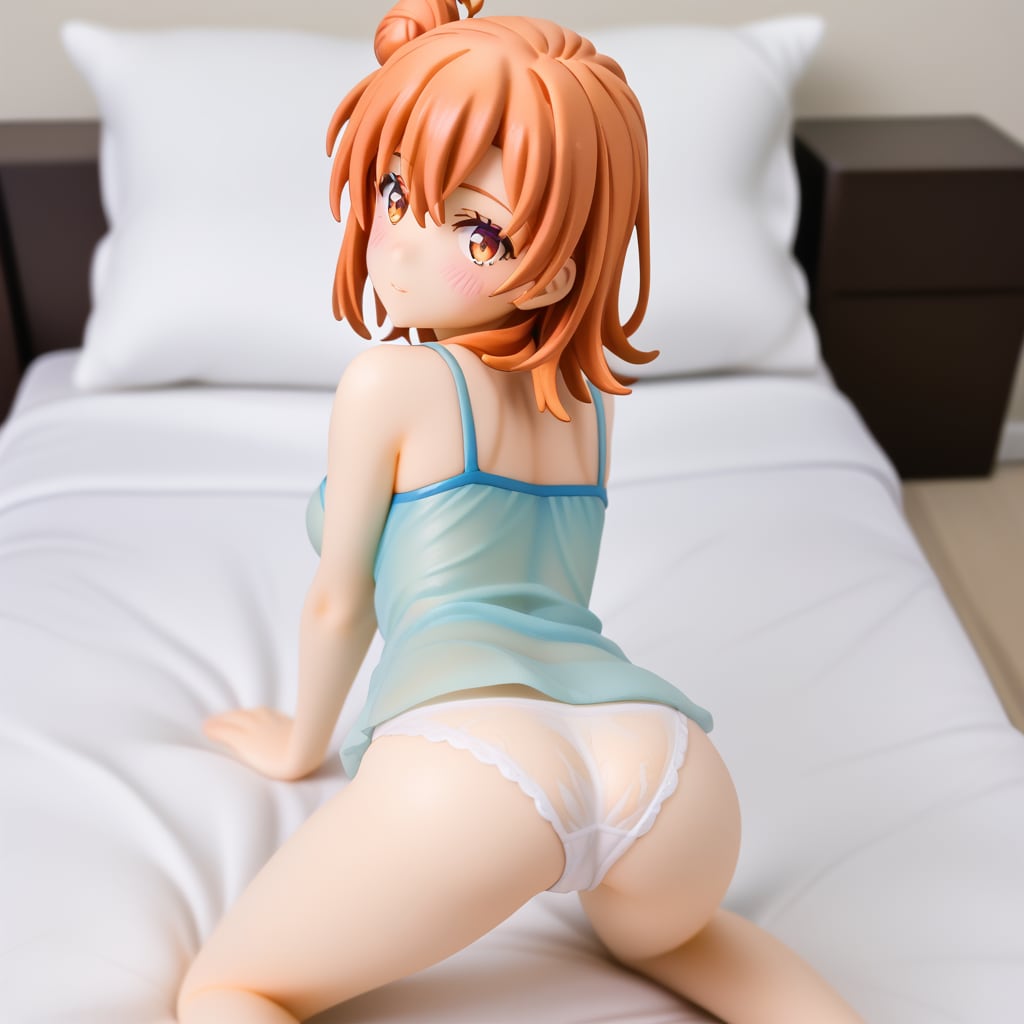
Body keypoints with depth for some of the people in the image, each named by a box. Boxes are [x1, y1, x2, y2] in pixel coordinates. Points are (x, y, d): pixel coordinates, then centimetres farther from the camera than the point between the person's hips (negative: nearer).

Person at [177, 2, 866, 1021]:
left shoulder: (388, 380, 9)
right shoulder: (589, 395, 24)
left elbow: (338, 603, 18)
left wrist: (301, 744, 36)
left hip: (474, 758, -6)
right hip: (670, 765, 6)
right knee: (660, 932, 41)